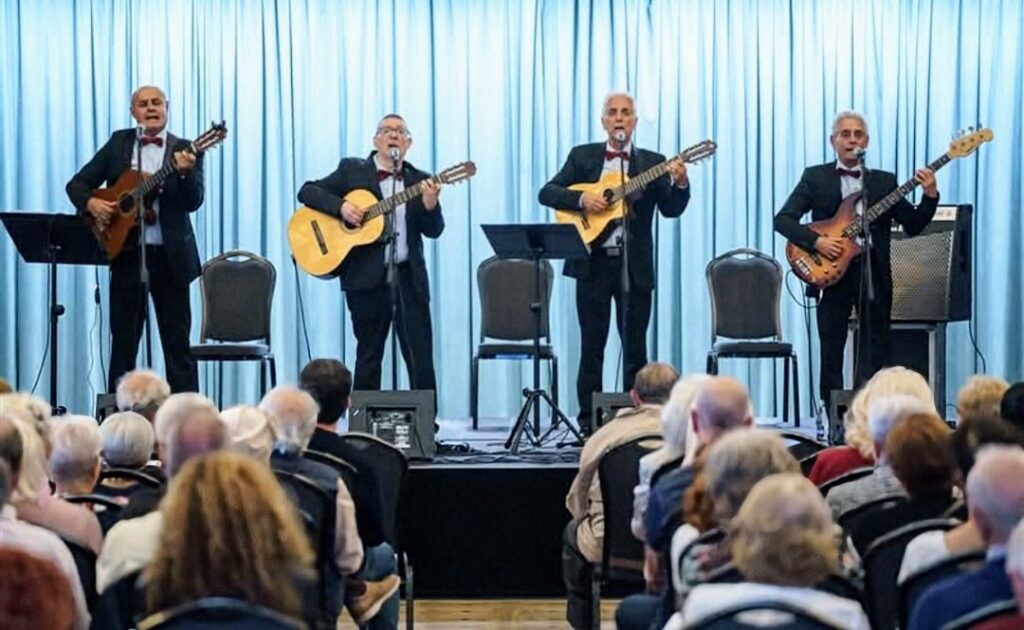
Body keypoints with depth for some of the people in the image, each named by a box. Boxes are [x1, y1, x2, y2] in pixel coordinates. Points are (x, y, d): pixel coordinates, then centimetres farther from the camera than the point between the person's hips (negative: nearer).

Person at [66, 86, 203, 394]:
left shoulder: (184, 151, 1)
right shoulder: (119, 143, 8)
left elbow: (193, 203, -10)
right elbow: (77, 184, 10)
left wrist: (186, 172, -29)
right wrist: (90, 203, -11)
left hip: (170, 256, -2)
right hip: (126, 253, 2)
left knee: (178, 344, 1)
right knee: (122, 342, 7)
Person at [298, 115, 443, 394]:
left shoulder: (420, 181, 10)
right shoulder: (352, 170, 6)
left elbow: (434, 231, 4)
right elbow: (307, 191, 3)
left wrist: (430, 205, -18)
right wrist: (340, 206, -14)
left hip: (409, 277, 2)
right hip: (367, 277, -1)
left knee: (422, 358, -2)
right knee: (369, 355, 6)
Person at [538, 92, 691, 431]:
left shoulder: (652, 162, 6)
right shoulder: (582, 156, 7)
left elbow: (671, 209, -4)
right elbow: (547, 192, 0)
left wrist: (680, 183, -23)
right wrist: (581, 199, -17)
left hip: (635, 266, 0)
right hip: (592, 262, 0)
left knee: (635, 348, 4)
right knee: (591, 346, 3)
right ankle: (589, 424, 8)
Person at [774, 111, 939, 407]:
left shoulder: (884, 181, 13)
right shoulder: (814, 177, 7)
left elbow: (913, 225, 9)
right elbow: (783, 219, -1)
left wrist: (930, 195, -7)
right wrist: (816, 241, -15)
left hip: (874, 269, 2)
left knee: (878, 344, -3)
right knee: (831, 350, 0)